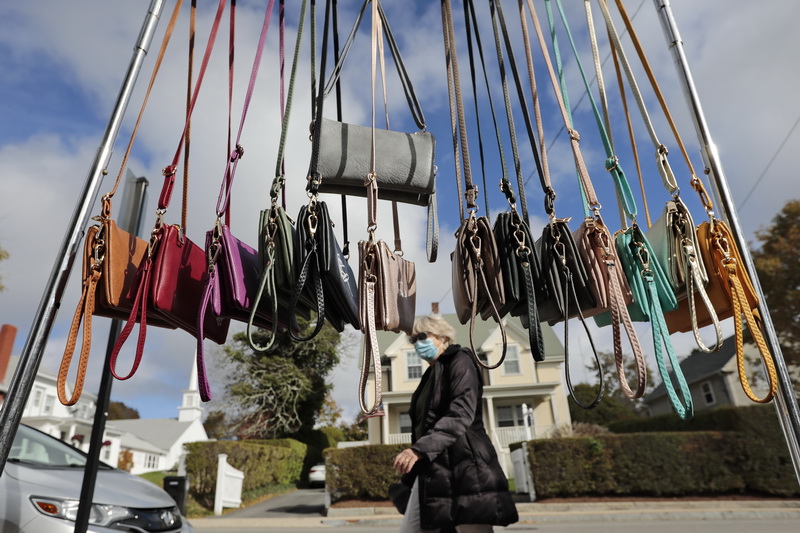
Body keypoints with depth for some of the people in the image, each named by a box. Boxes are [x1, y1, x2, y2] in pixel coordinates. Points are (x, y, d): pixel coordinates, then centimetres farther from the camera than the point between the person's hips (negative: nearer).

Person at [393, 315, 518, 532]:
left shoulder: (460, 361, -3)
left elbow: (461, 414, -18)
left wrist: (420, 448, -28)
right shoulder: (431, 374, 21)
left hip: (462, 467, -8)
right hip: (432, 471, 8)